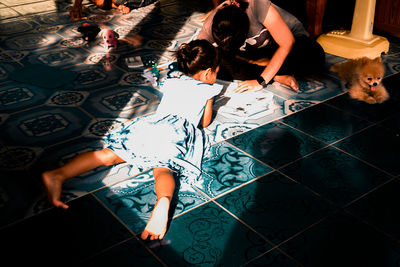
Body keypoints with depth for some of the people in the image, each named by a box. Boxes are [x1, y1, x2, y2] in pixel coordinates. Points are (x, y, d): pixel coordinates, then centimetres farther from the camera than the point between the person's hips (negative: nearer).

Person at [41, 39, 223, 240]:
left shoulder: (172, 83, 34)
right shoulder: (207, 89, 24)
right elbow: (205, 122, 34)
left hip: (152, 122, 3)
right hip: (179, 129, -3)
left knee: (110, 154, -10)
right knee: (163, 169, -28)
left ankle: (58, 174, -31)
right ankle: (162, 203, -62)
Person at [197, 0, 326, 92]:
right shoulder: (209, 27, -26)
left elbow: (287, 43, -30)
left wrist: (261, 81, -32)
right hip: (257, 52, 3)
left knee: (315, 58, -35)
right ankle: (278, 75, -15)